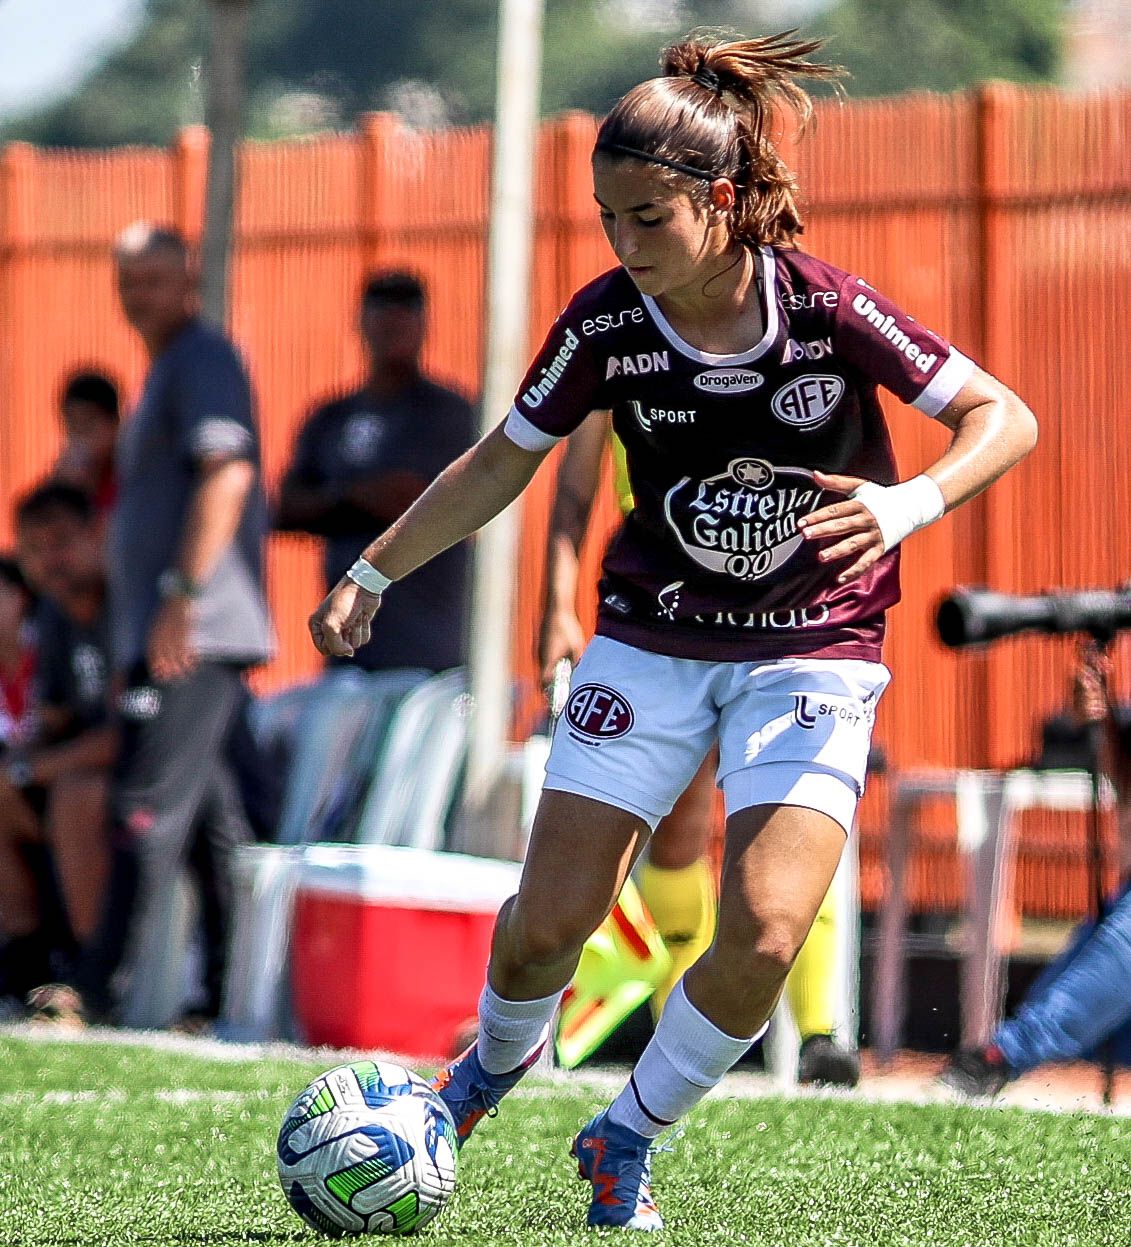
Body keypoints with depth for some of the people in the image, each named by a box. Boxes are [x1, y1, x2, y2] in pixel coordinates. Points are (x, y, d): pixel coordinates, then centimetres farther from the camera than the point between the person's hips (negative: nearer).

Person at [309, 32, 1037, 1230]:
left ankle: (626, 1141, 8)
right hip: (652, 637, 2)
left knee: (764, 934, -18)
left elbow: (1004, 417, -12)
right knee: (549, 921, -4)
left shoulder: (827, 308, -19)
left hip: (812, 649, -2)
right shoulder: (605, 324, -13)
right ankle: (498, 1058, 33)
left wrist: (910, 504, -30)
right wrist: (371, 575, 4)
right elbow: (499, 465, 4)